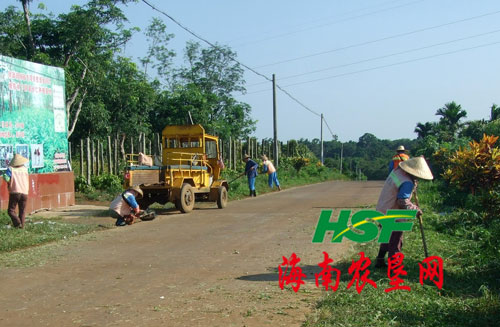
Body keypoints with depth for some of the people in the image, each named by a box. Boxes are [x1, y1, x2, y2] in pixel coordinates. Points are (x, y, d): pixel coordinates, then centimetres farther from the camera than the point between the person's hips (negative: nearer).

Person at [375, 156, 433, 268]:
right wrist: (415, 209, -18)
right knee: (395, 242, 6)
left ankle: (380, 261, 34)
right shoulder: (407, 183, -26)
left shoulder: (397, 171, 0)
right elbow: (402, 202, -29)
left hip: (382, 211, 9)